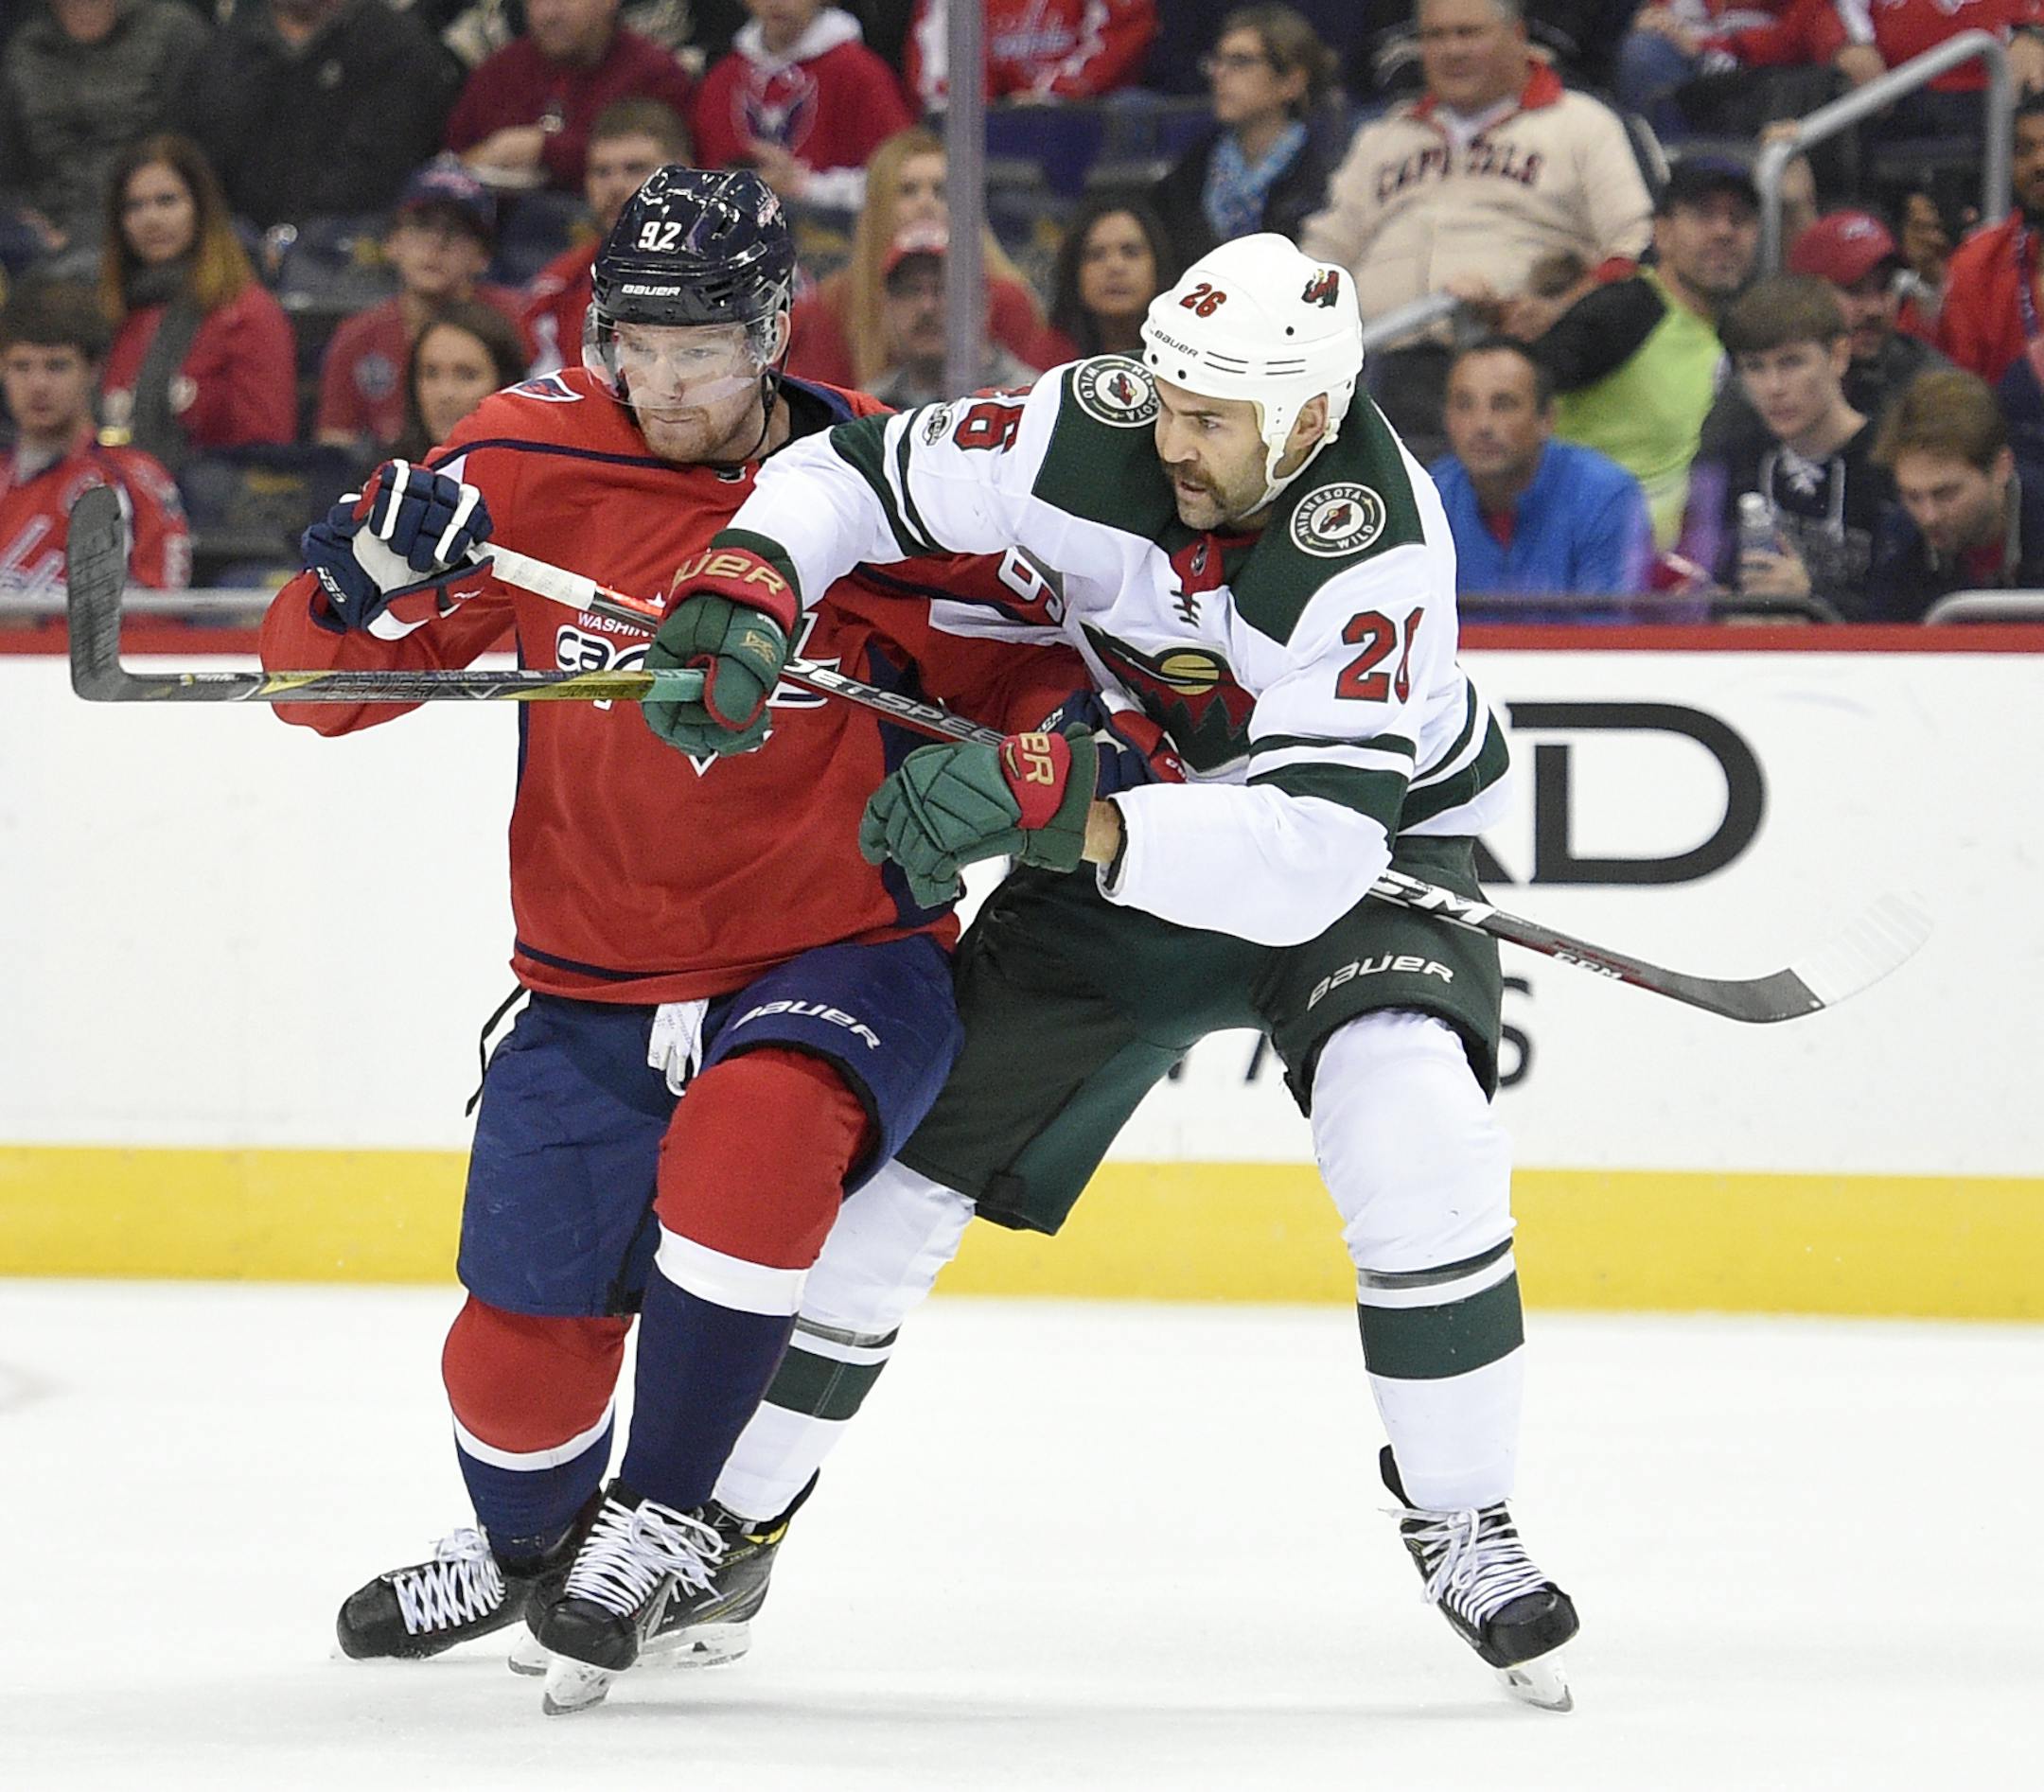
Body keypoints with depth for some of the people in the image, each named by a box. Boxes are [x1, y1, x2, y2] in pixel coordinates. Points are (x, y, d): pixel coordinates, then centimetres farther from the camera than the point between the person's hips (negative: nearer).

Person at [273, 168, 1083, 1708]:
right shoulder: (537, 465, -4)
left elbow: (1037, 674, 0)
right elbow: (323, 687, -1)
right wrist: (373, 570, -22)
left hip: (836, 960, -3)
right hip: (596, 990, 3)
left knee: (752, 1133, -36)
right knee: (524, 1346, 4)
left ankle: (668, 1515, -17)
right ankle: (527, 1542, 41)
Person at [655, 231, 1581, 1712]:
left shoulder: (1375, 549, -36)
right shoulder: (1099, 433, -24)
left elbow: (1309, 847, -44)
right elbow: (853, 476, -12)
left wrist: (1056, 807, -53)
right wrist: (737, 589, -32)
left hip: (1371, 831, -4)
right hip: (1123, 825, 4)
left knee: (1410, 1113, -31)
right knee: (901, 1150, 0)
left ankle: (1462, 1523, -14)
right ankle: (718, 1518, 17)